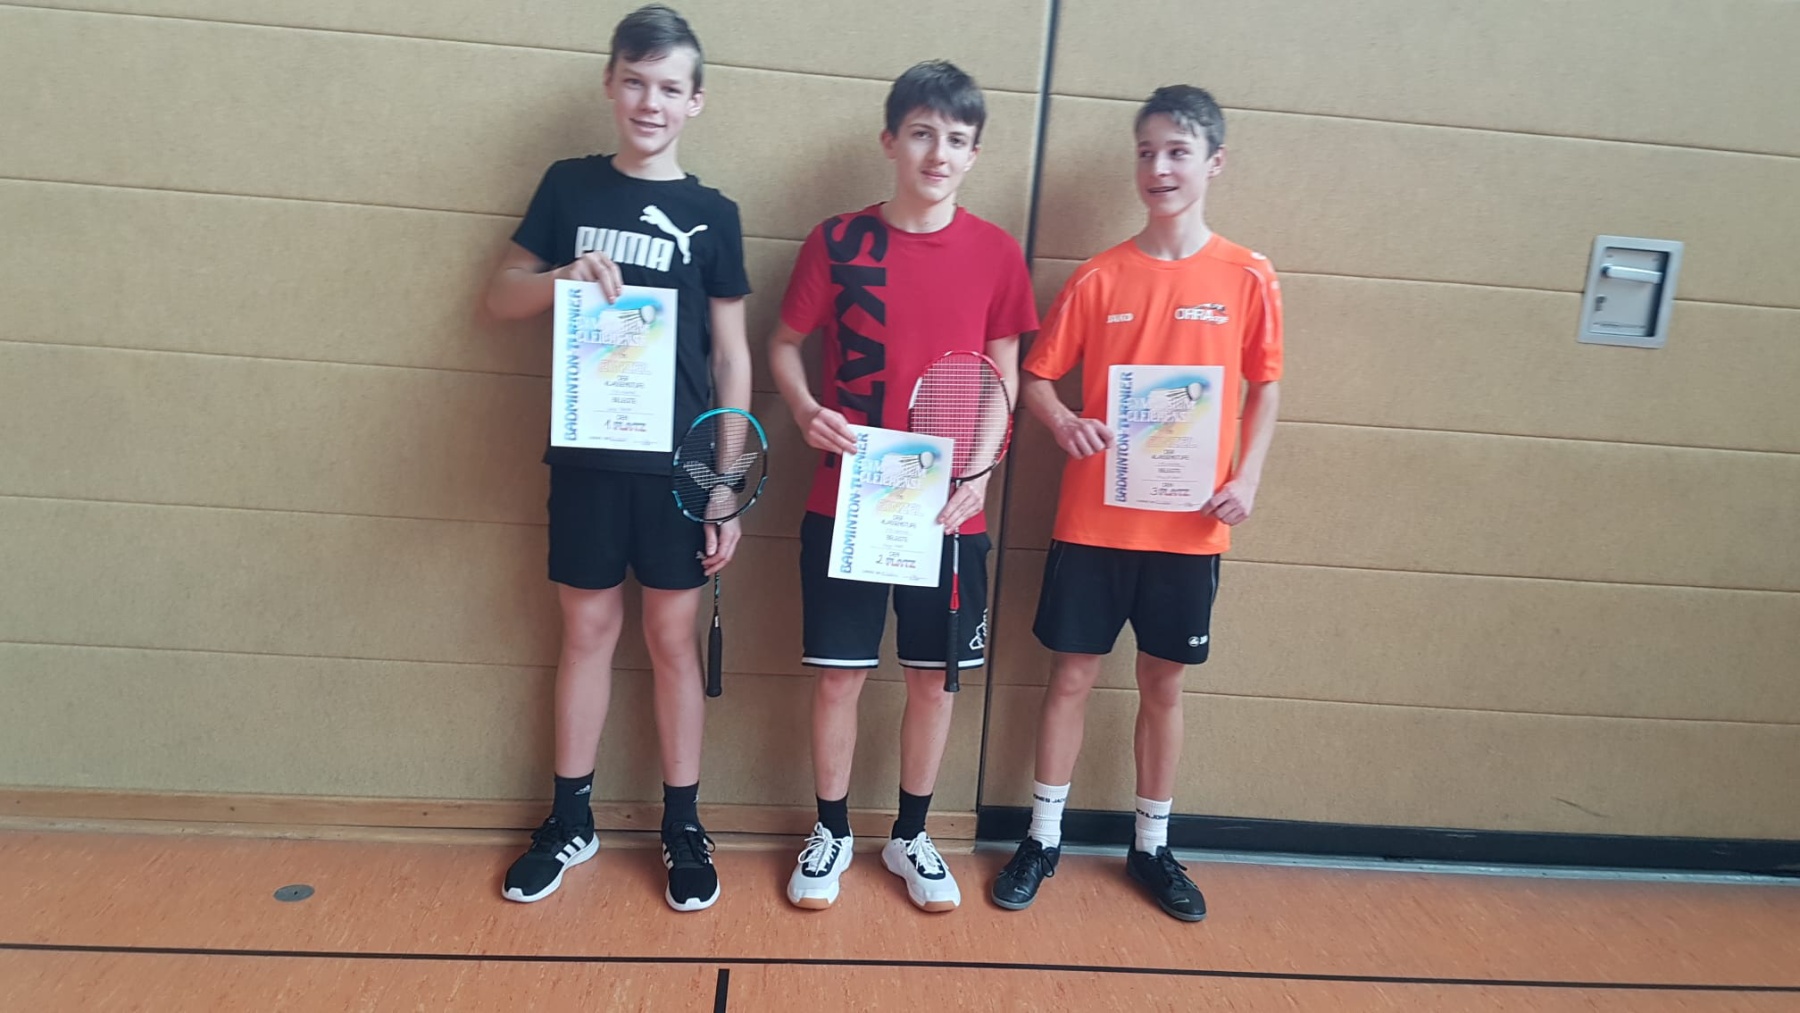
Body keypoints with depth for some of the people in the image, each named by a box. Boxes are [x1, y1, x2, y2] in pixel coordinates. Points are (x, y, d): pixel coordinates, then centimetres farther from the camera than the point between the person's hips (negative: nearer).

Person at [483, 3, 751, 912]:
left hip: (677, 464, -1)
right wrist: (564, 275, -14)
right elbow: (500, 300, 8)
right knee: (588, 629, 11)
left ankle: (683, 827, 22)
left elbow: (732, 360, 2)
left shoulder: (712, 215, 1)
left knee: (672, 637, 8)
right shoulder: (569, 187, 4)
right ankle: (571, 819, 26)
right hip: (586, 456, 1)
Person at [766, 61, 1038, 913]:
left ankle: (911, 835, 30)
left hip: (951, 509, 1)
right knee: (839, 674, 7)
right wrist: (806, 411, -13)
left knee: (933, 677, 10)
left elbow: (1003, 379, 4)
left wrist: (978, 472, -10)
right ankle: (831, 832, 28)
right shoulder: (836, 241, -2)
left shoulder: (996, 253, 0)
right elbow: (784, 345, 7)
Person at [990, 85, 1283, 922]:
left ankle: (1151, 846, 30)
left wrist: (1247, 475, -7)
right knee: (1072, 675, 8)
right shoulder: (1098, 277, -2)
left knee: (1164, 683, 13)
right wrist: (1064, 423, -18)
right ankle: (1043, 838, 25)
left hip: (1190, 526, 1)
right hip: (1093, 520, 0)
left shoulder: (1248, 278, -1)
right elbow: (1037, 376, 2)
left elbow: (1264, 386, 7)